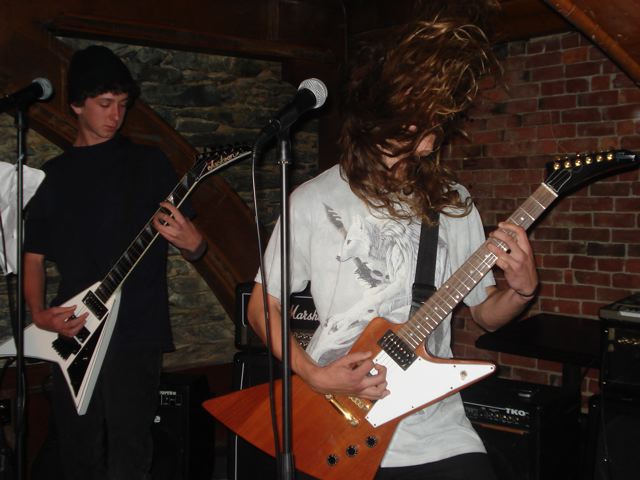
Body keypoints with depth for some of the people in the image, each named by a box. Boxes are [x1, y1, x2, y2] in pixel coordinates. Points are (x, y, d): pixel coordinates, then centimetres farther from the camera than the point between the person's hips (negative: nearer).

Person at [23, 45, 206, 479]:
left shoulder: (148, 162, 4)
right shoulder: (53, 175, 13)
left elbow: (193, 244, 3)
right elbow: (34, 256, 15)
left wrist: (192, 243, -21)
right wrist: (39, 313, -2)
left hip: (136, 331, -3)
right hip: (72, 333, 4)